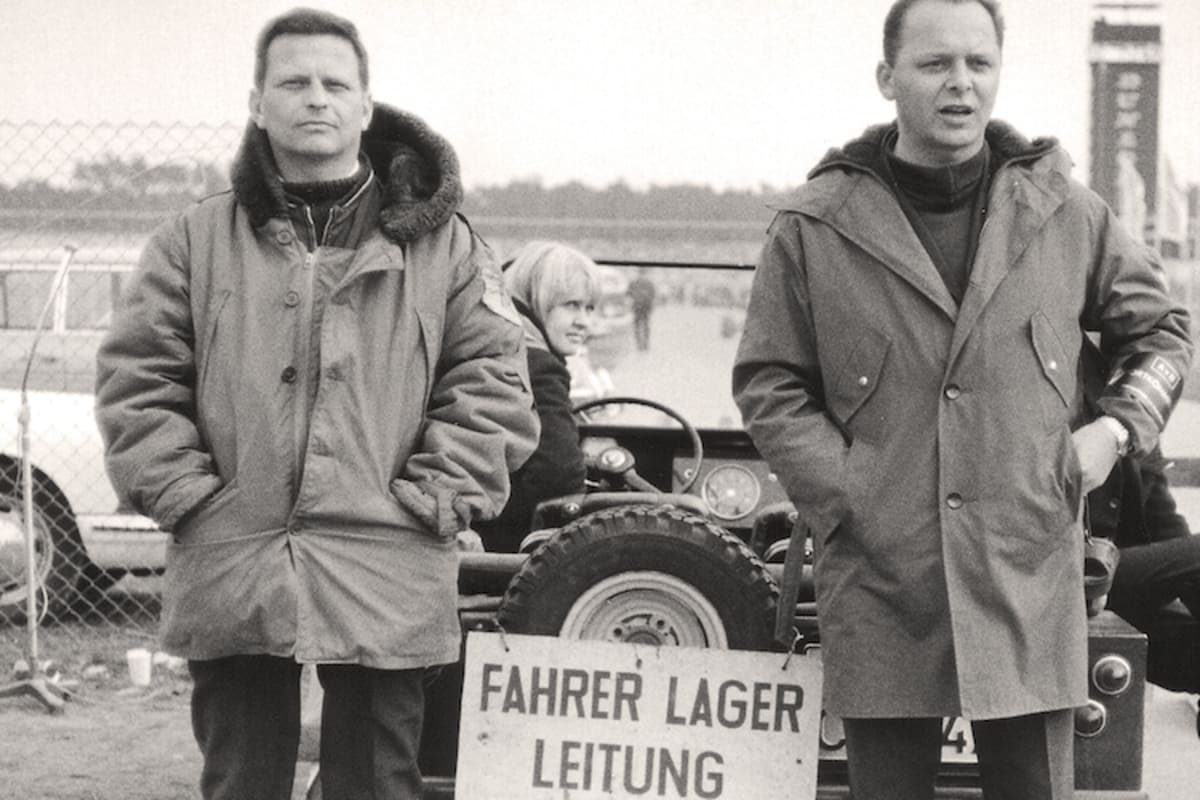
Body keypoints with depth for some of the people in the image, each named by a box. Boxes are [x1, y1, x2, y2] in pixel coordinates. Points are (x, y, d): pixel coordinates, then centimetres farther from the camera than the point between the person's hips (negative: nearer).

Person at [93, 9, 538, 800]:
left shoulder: (440, 241, 7)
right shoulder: (197, 239, 10)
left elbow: (493, 383, 3)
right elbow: (136, 380, 7)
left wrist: (432, 499, -7)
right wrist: (185, 492, -4)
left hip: (386, 584, -1)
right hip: (229, 577, 1)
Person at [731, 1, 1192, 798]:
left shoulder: (1066, 213, 6)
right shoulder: (813, 227, 0)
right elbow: (768, 385, 4)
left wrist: (1121, 425, 3)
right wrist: (844, 495, -7)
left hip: (1030, 582, 1)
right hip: (880, 588, -1)